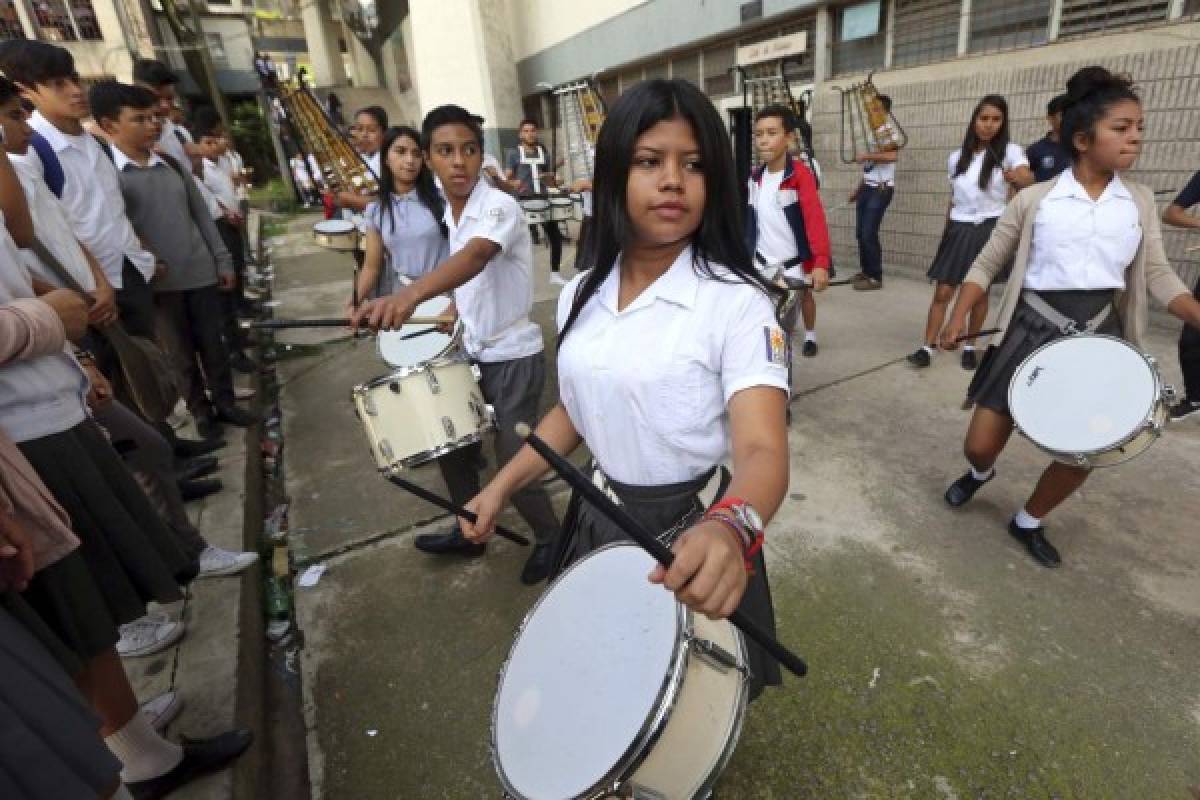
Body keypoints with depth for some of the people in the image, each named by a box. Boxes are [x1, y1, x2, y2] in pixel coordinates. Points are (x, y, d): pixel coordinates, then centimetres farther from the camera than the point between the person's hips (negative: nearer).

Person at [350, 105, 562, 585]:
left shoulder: (499, 207, -20)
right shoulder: (449, 212, 5)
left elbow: (476, 257, -42)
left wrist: (409, 296, -57)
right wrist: (456, 310, 5)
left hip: (515, 357, -8)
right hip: (474, 352, 8)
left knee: (512, 460, -4)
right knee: (452, 443, 14)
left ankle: (551, 536, 24)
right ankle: (469, 531, 37)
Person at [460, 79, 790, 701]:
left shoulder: (737, 302, -20)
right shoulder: (581, 295, -3)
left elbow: (762, 448, -31)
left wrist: (729, 528, -52)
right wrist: (501, 486, 1)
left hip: (692, 533, -5)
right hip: (597, 521, 6)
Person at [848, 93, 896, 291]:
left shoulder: (890, 129, -8)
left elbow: (893, 156, -26)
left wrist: (866, 156, -19)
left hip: (881, 188, -8)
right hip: (867, 187, 8)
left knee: (869, 233, -11)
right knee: (860, 232, 7)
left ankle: (875, 277, -3)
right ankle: (865, 271, 20)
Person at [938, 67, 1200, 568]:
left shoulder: (1141, 201, 6)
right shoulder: (1034, 199, -4)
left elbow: (1157, 276, 7)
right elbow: (987, 264, 1)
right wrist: (958, 318, -12)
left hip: (1101, 333, 3)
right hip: (1034, 328, -3)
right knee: (980, 445, -3)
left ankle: (1029, 521, 30)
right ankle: (981, 473, 36)